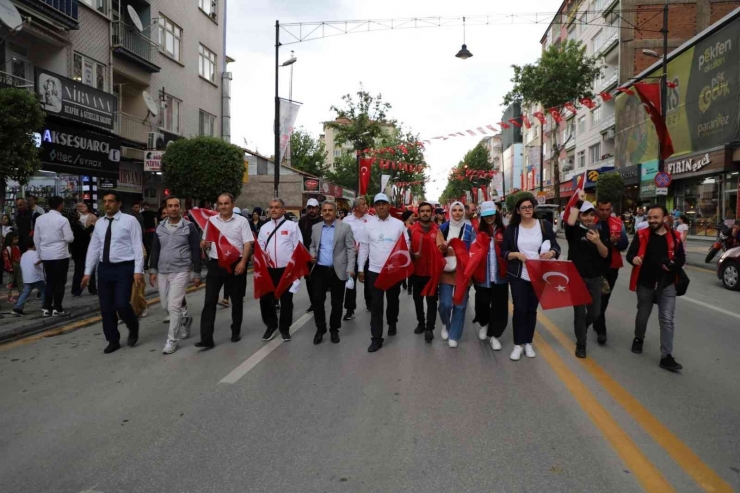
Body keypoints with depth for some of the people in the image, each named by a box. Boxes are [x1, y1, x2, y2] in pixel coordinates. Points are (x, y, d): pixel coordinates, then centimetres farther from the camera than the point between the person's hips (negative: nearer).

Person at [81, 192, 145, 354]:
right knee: (106, 308, 8)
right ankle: (113, 341, 24)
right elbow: (93, 248, 12)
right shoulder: (99, 223, 11)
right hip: (104, 268, 6)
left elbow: (138, 246, -9)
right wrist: (88, 272, 9)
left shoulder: (130, 220, -5)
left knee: (121, 304, -13)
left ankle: (133, 329, 18)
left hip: (124, 268, -5)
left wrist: (138, 270, -16)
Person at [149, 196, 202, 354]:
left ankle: (172, 340, 2)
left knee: (174, 306, -10)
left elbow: (196, 251, -5)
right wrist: (153, 270, 7)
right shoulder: (160, 227, 7)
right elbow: (155, 250, 13)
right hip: (162, 272, 5)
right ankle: (185, 320, 40)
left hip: (181, 272, -5)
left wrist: (197, 274, -6)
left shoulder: (189, 227, -6)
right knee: (166, 306, 13)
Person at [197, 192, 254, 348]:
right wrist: (204, 244, -9)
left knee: (237, 300, 10)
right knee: (209, 301, -4)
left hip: (236, 264, -2)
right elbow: (206, 242, 15)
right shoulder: (211, 220, 7)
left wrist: (242, 262, -19)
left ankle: (236, 331, 27)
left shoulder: (241, 221, -2)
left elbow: (247, 244, -7)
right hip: (215, 264, 2)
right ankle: (206, 338, -2)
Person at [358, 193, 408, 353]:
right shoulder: (369, 225, 1)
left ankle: (392, 324, 42)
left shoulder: (399, 224, -1)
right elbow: (364, 248, 5)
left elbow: (406, 244, 0)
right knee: (376, 305, 0)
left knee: (393, 301, 17)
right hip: (374, 271, 0)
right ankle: (376, 338, 5)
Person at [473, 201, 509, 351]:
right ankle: (484, 324, 41)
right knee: (482, 303, 11)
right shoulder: (479, 231, 2)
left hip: (500, 275, 0)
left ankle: (494, 335, 18)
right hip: (482, 275, 1)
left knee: (499, 306, 3)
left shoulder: (504, 231, 0)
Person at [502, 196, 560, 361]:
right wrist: (516, 254, -18)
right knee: (519, 309, -2)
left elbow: (556, 246, 1)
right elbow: (504, 252, 1)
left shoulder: (544, 225, 0)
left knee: (532, 309, 11)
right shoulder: (511, 228, 0)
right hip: (518, 276, -1)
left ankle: (528, 342, 24)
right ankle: (518, 344, 10)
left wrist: (551, 252, -21)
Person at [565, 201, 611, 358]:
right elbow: (569, 223, -28)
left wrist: (598, 242, -25)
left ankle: (581, 328, 41)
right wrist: (578, 203, -15)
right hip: (577, 277, -3)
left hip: (595, 278, 3)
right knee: (580, 312, 2)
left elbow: (605, 254, -5)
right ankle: (581, 345, 17)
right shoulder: (574, 230, -4)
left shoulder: (600, 231, 3)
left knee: (595, 313, 10)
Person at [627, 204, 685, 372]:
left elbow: (681, 258, 6)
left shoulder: (674, 237, -1)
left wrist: (673, 265, -16)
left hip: (667, 285, 0)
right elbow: (630, 254, -6)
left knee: (667, 319, -4)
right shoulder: (641, 235, -4)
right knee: (643, 315, 17)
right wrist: (634, 259, -31)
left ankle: (666, 356, -1)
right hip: (645, 284, 0)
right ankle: (638, 339, 44)